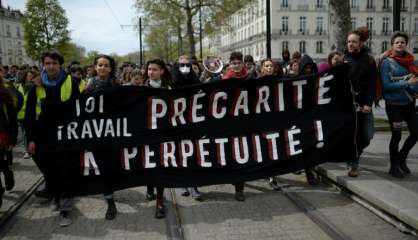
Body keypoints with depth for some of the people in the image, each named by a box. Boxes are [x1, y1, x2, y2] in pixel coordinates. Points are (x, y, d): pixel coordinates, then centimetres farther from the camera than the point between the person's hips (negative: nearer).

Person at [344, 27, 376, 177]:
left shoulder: (369, 60, 3)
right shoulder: (343, 59, 4)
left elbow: (372, 84, -2)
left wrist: (368, 103, -10)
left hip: (363, 104, 1)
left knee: (366, 135, 0)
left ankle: (355, 153, 28)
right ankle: (353, 164, 10)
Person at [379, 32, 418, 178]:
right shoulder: (387, 62, -10)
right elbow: (386, 85, -16)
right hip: (394, 104, -6)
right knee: (396, 135, 3)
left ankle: (401, 158, 32)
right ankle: (394, 166, 21)